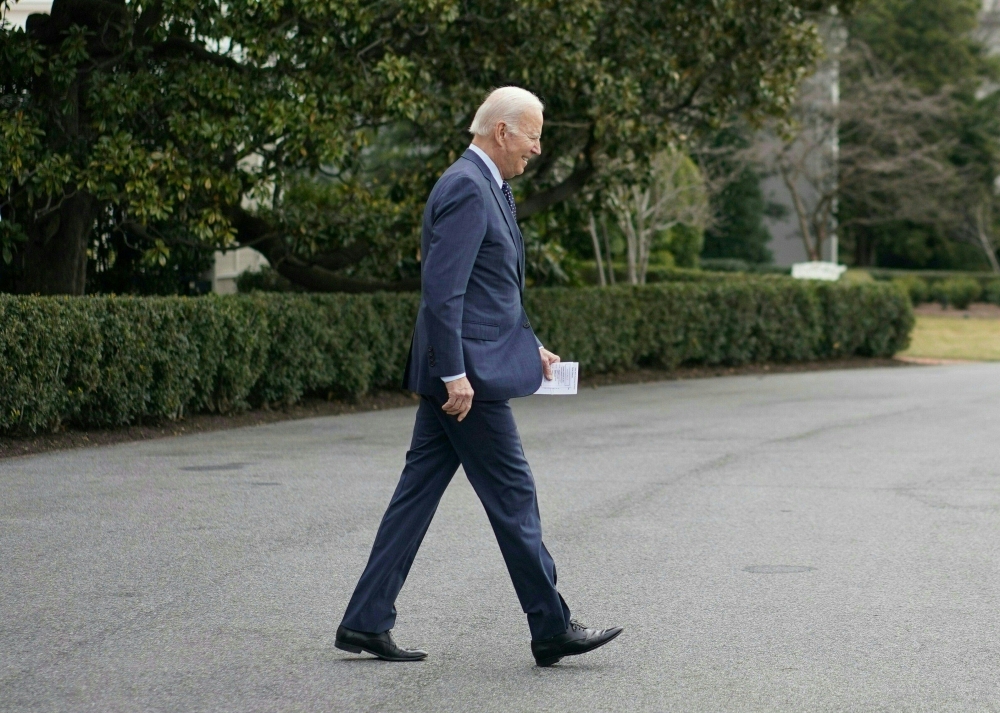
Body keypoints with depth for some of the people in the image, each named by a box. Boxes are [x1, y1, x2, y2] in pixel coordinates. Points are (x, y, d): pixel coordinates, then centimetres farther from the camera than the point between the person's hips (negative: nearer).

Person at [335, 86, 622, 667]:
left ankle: (367, 622, 12)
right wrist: (455, 374, -23)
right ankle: (552, 629, 8)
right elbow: (442, 288, -22)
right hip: (469, 375, -10)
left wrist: (528, 344, 20)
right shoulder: (466, 189, -16)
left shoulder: (489, 189, 17)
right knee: (513, 496, -2)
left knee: (418, 493, 9)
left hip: (458, 375, 10)